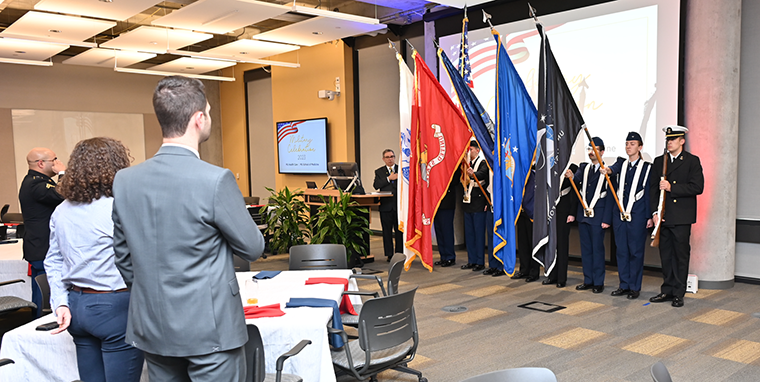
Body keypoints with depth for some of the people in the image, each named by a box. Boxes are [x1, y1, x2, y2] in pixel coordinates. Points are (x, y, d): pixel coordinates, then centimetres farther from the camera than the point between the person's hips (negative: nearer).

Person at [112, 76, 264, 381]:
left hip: (151, 329, 6)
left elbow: (123, 256, 8)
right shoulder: (216, 180, -20)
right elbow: (252, 248, -9)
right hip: (209, 328, -5)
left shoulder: (124, 180, -1)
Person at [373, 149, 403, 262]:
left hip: (399, 205, 0)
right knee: (387, 231, 4)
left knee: (399, 230, 3)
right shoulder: (379, 172, 10)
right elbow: (376, 185, -7)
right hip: (386, 205, 1)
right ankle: (389, 254, 12)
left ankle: (399, 253, 12)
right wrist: (389, 178, -13)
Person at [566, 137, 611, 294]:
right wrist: (572, 177, -33)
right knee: (585, 249, 11)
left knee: (597, 249, 0)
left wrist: (606, 219, -12)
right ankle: (588, 280, 19)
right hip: (582, 215, 5)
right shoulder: (583, 167, 10)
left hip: (597, 216, -5)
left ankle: (598, 282, 9)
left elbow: (610, 197, -7)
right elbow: (577, 180, -8)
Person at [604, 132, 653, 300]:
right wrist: (609, 170, -36)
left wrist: (649, 216, -4)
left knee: (636, 251, 0)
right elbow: (615, 168, -12)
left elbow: (649, 193, -1)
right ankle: (624, 285, 18)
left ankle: (635, 287, 10)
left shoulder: (647, 167, 2)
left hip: (637, 216, -4)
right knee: (621, 251, 8)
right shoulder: (621, 164, 12)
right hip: (619, 214, 4)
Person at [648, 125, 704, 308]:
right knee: (665, 254, 10)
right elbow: (653, 188, 10)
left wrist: (671, 187, -17)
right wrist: (654, 212, 0)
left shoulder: (692, 161, 0)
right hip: (663, 216, 4)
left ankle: (678, 294, 9)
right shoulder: (659, 161, 12)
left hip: (682, 217, -4)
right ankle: (667, 290, 19)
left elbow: (697, 187, -10)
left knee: (681, 255, 1)